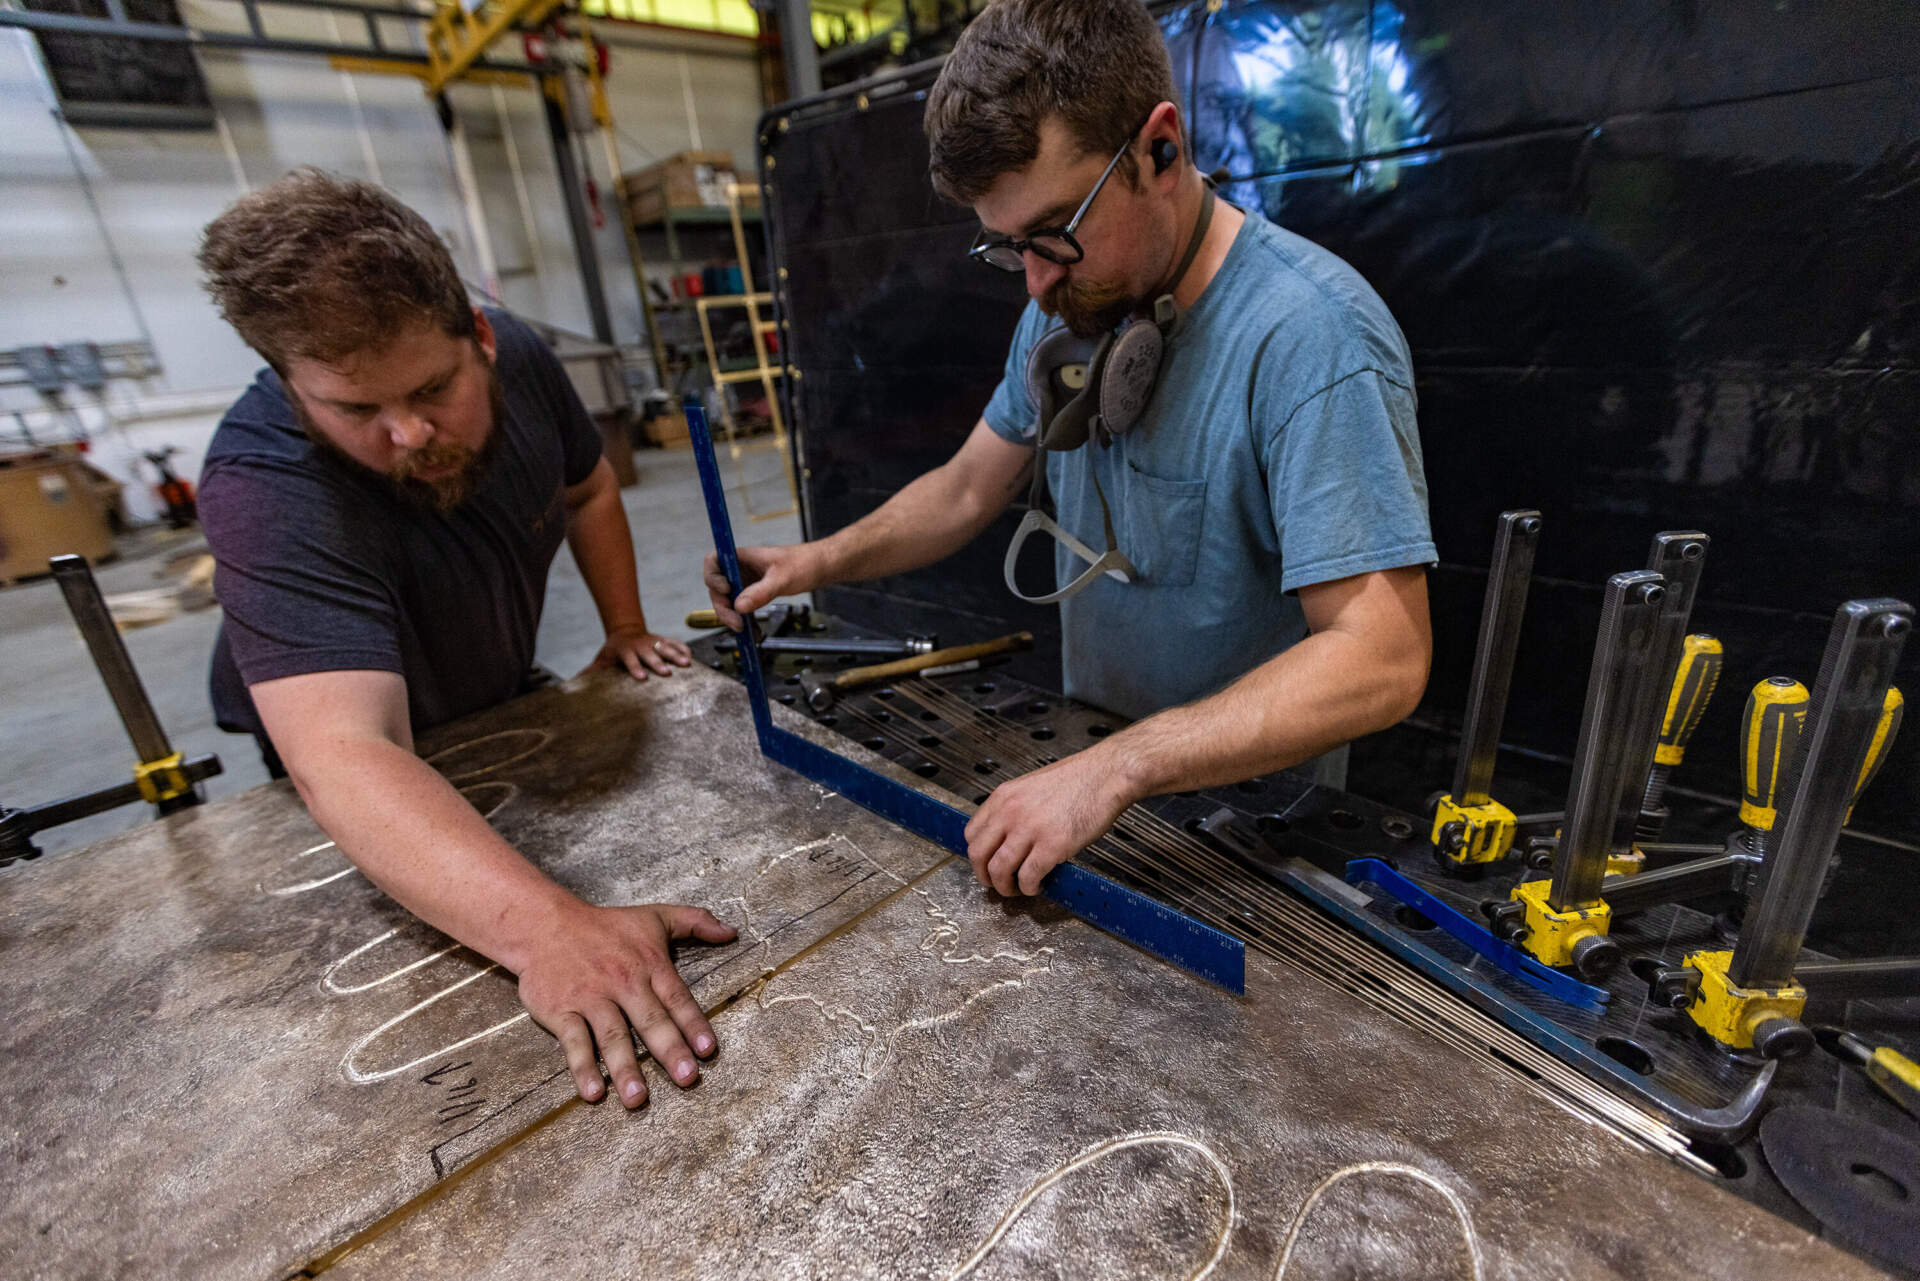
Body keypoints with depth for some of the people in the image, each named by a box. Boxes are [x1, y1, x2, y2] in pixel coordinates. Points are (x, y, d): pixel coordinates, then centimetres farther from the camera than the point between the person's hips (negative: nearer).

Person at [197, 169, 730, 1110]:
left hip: (503, 698, 5)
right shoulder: (266, 493, -41)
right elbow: (344, 754, -53)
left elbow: (586, 486, -1)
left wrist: (626, 627, -5)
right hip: (369, 773, -5)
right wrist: (550, 932, -65)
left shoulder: (513, 356, -22)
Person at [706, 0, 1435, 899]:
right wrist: (821, 562, -8)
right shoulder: (1066, 304, -1)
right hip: (1086, 757, 5)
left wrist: (1116, 769, -36)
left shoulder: (1312, 335, -25)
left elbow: (1381, 661, -30)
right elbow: (968, 489, 6)